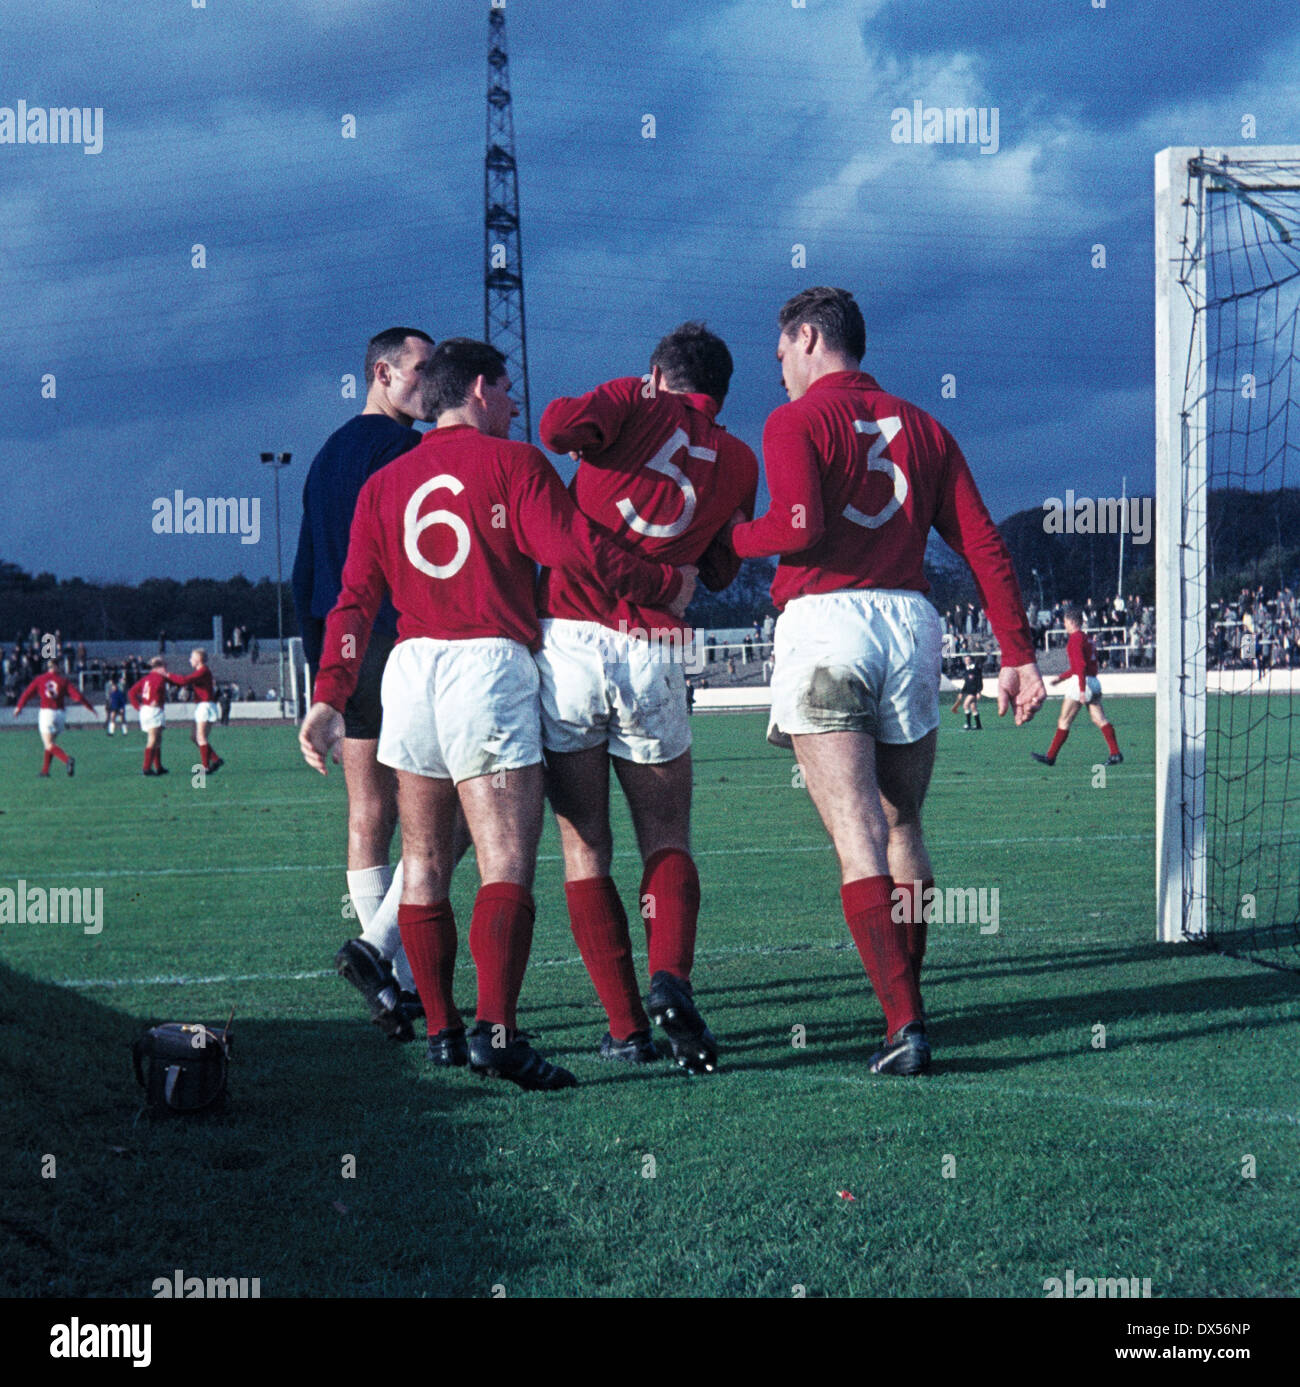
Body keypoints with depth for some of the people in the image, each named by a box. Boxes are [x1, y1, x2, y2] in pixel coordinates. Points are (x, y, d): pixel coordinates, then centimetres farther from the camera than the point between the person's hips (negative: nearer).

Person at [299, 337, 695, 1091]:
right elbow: (579, 551, -8)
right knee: (506, 862, -10)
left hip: (410, 664, 6)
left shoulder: (385, 484, 16)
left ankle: (441, 1029, 16)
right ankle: (497, 1030, -22)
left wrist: (330, 698, 9)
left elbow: (356, 599, 11)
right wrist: (669, 584, 6)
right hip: (489, 662, -5)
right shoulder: (512, 463, 1)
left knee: (425, 863, 13)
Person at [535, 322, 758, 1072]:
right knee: (668, 841, 10)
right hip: (654, 654, 1)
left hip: (566, 640, -1)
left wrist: (588, 432, 5)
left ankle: (627, 1026, 3)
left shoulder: (638, 404, 5)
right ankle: (671, 978, -17)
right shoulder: (738, 461, 14)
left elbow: (562, 426, -15)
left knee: (585, 848, 7)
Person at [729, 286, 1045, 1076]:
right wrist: (1019, 654, 10)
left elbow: (800, 527, -15)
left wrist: (721, 542, 4)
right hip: (912, 623, 5)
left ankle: (905, 1021, -15)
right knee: (903, 831, 16)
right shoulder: (921, 427, 17)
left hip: (824, 620, -5)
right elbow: (983, 544, 10)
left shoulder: (796, 422, 2)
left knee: (858, 839, -7)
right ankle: (906, 1005, 19)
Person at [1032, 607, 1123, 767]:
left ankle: (1051, 757, 3)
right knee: (1099, 719, 3)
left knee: (1064, 721, -2)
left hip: (1081, 682, -9)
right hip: (1094, 681, 9)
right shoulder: (1087, 638, 18)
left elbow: (1081, 666, -20)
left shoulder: (1075, 639, -10)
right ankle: (1115, 754, -6)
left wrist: (1082, 690, -25)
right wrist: (1061, 677, 33)